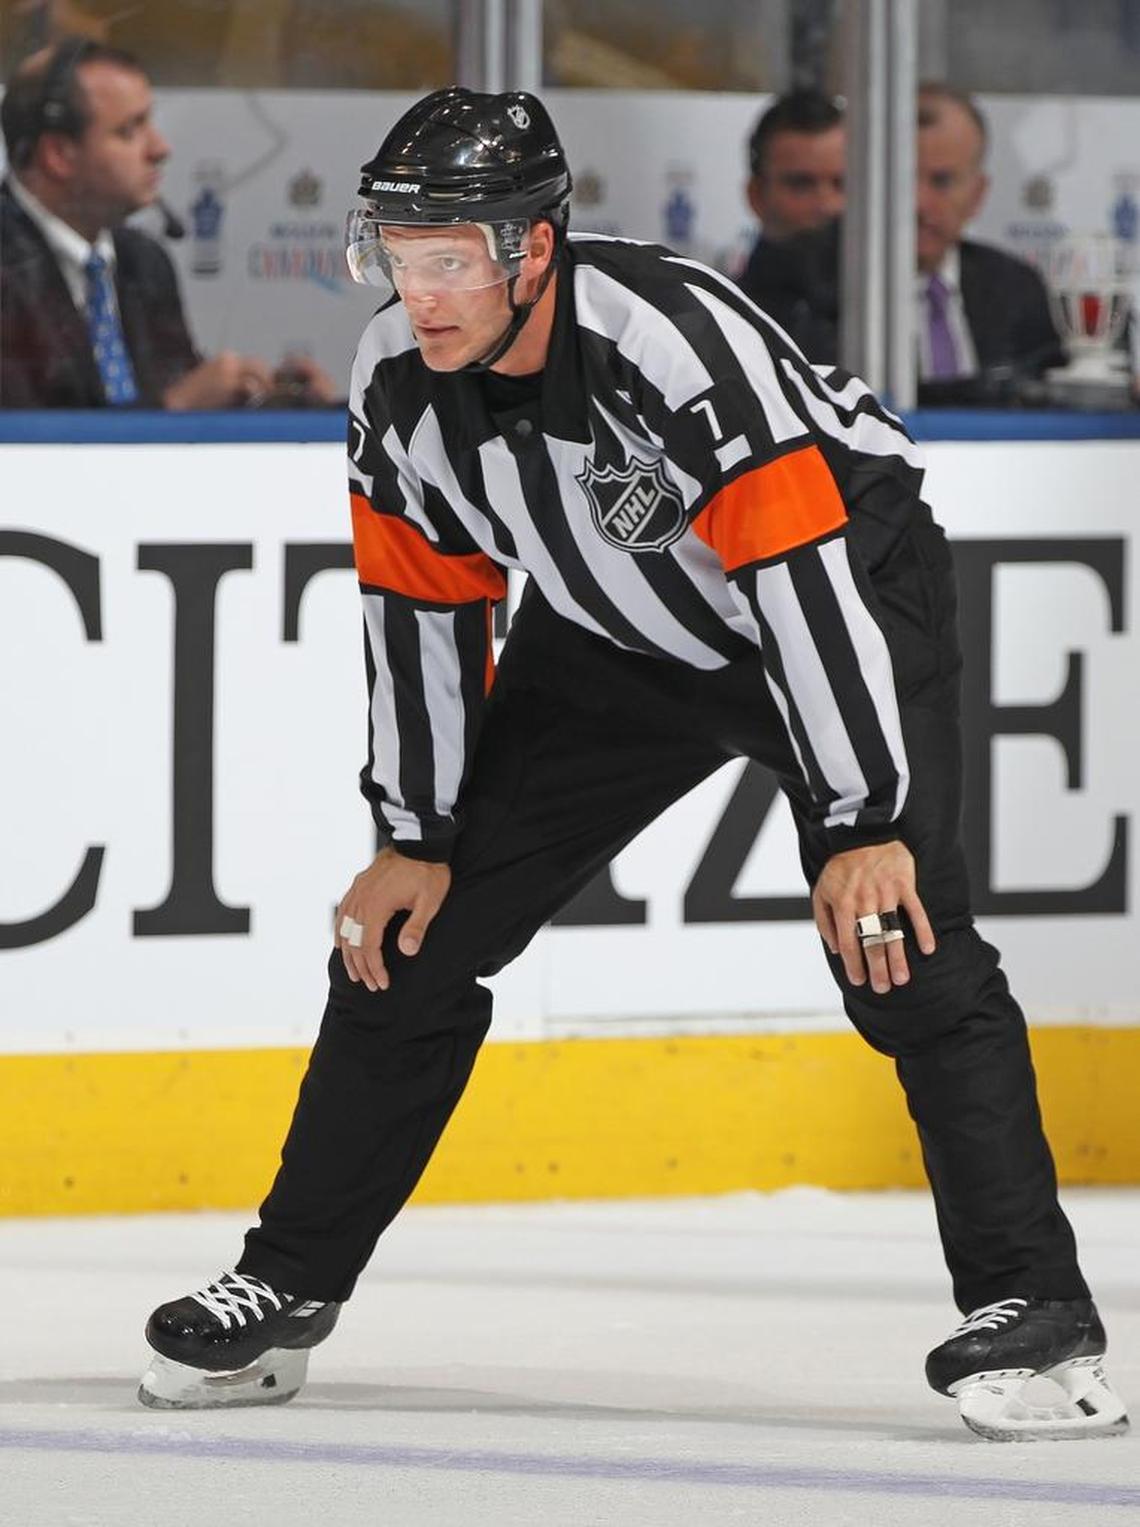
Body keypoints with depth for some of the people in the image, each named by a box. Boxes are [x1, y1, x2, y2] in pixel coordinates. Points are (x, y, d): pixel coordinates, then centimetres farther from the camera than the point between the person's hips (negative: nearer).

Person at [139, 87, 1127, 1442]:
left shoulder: (672, 341, -37)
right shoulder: (398, 380, -16)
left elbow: (805, 580, -37)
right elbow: (424, 603, -3)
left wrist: (860, 830, -37)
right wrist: (415, 838, -2)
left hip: (847, 589, -6)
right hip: (614, 643, 6)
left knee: (901, 952, -22)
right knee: (409, 941, 2)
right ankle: (288, 1286, 14)